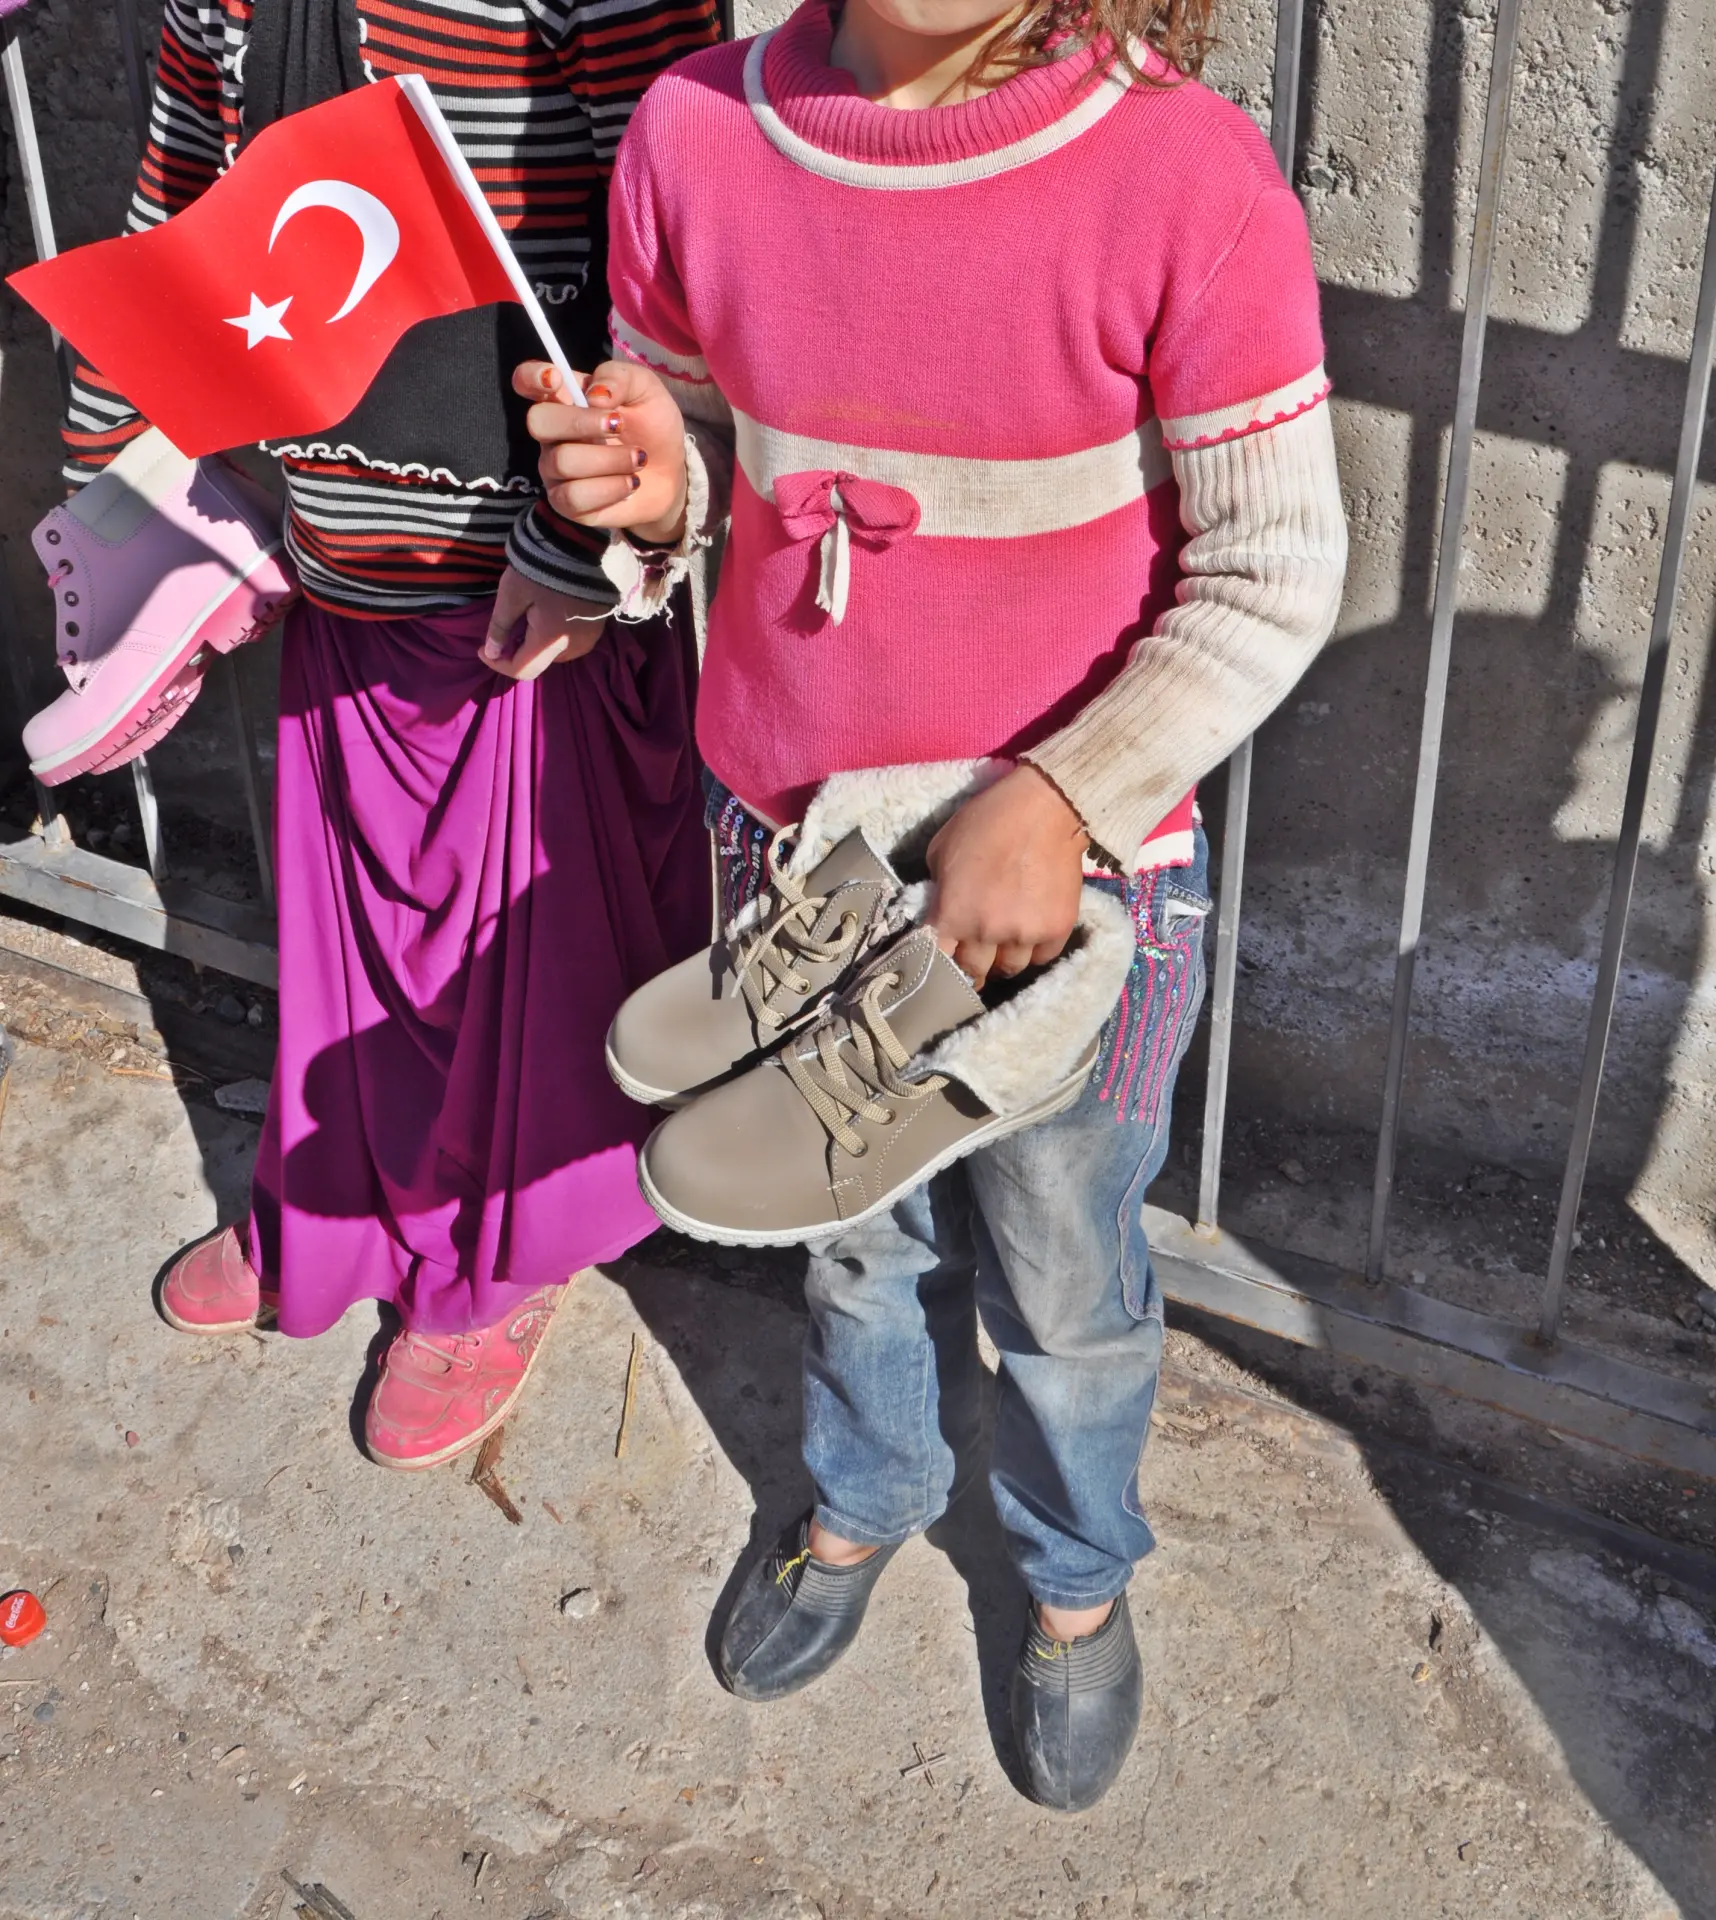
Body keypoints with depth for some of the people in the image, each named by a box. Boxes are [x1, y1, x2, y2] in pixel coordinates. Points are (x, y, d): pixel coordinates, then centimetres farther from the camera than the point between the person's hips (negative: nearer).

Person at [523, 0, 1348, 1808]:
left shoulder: (1187, 180, -21)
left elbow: (1274, 570, -14)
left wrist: (1056, 802, -23)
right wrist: (646, 476, -18)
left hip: (1070, 874, -3)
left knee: (1061, 1278, 18)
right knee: (856, 1223, 26)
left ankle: (1078, 1574, 51)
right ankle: (867, 1493, 58)